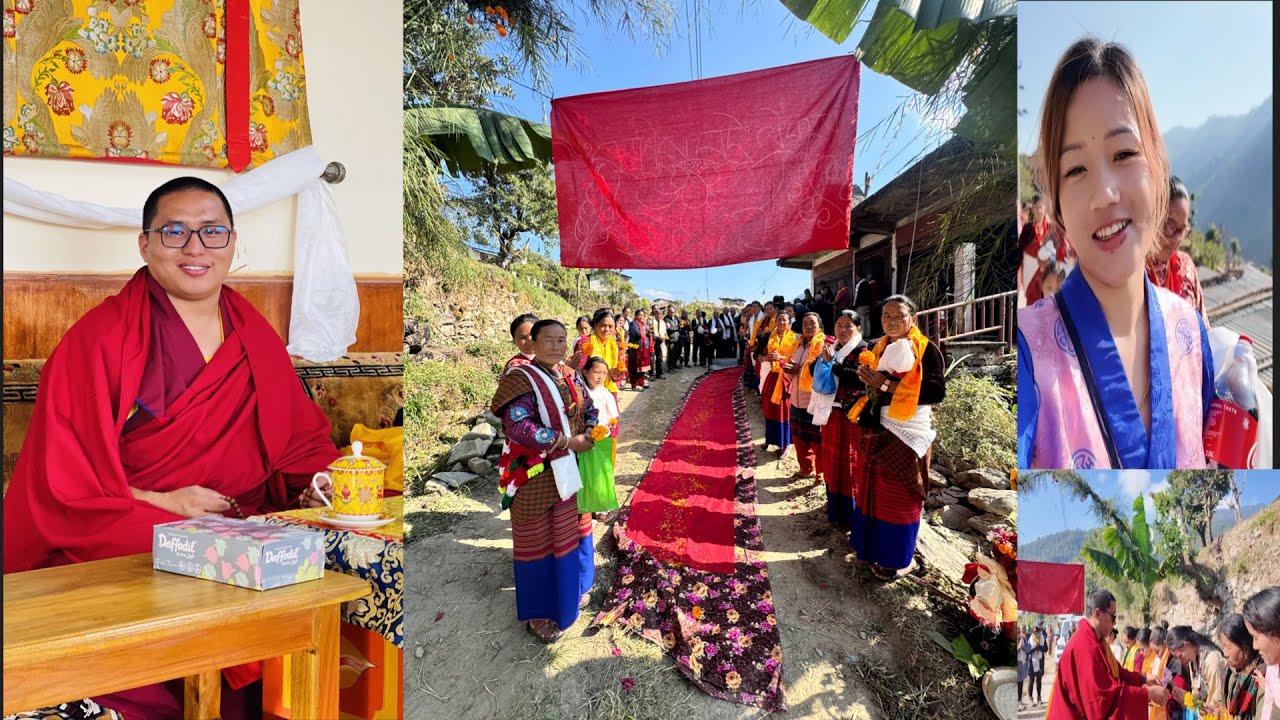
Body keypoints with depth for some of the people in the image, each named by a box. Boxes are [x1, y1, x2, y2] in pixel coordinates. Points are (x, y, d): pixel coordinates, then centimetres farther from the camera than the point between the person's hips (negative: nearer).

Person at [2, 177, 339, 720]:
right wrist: (161, 503, -15)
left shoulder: (256, 336, 13)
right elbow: (61, 480, -3)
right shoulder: (98, 339, 0)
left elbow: (303, 440, 15)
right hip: (119, 545, -3)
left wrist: (320, 485, -5)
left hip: (249, 531, 4)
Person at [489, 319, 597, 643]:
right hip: (536, 477, -7)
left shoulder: (570, 376, 6)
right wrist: (568, 442, -22)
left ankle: (572, 589, 42)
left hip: (571, 470, 7)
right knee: (537, 540, 6)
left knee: (572, 529, 20)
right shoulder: (520, 379, -15)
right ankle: (538, 612, 22)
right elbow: (518, 427, -26)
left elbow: (590, 408, 16)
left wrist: (589, 433, -7)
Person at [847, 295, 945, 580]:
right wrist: (865, 375, -3)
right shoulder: (878, 348, 11)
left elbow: (936, 391, -20)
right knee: (872, 490, 14)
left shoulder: (926, 349, -9)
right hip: (877, 429, 6)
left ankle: (895, 558, 17)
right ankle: (872, 545, 30)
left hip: (906, 433, -6)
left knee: (898, 496, 3)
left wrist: (887, 385, -22)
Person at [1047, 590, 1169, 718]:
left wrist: (1143, 679, 2)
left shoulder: (1096, 641, 9)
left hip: (1091, 714, 10)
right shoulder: (1085, 647, -25)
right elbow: (1103, 695, -25)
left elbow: (1115, 672, 17)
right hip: (1079, 716, -10)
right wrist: (1147, 693, -19)